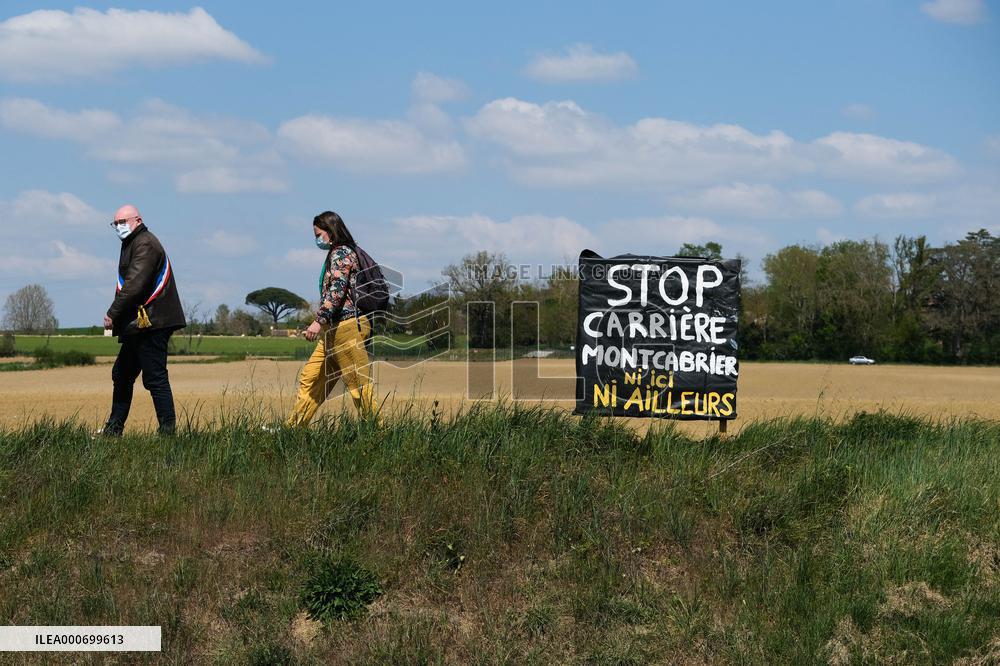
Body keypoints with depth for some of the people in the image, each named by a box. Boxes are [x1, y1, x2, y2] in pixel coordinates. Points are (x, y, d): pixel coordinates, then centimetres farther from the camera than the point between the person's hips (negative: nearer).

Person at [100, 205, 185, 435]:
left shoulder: (145, 245, -13)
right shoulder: (133, 244, 20)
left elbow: (134, 285, -22)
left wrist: (113, 314, -19)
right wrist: (116, 316, 11)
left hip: (151, 323, -11)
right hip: (138, 325, 11)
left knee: (155, 378, -10)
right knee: (121, 374, 17)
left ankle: (168, 431, -9)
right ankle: (113, 429, 26)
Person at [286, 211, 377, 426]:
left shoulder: (340, 253, -10)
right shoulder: (337, 254, 21)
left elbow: (337, 290, -22)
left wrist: (319, 320, -28)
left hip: (346, 326, -11)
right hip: (334, 329, 11)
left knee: (359, 383, -7)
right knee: (310, 378, 9)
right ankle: (292, 427, 11)